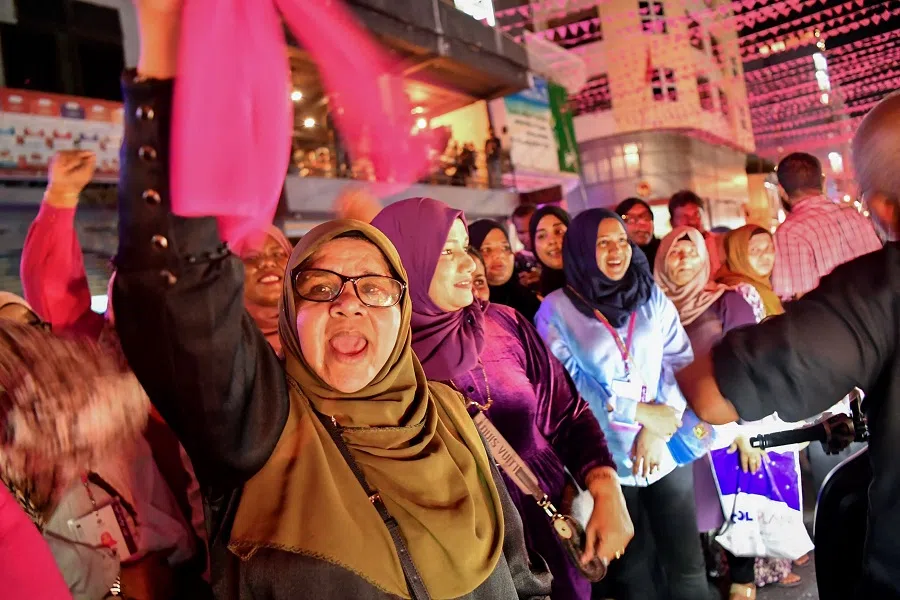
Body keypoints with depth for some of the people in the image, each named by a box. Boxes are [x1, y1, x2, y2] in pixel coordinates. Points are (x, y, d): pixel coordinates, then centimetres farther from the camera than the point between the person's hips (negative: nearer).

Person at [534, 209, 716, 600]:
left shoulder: (653, 298, 5)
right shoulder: (556, 309, -6)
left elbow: (681, 362, 0)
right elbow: (566, 384, -12)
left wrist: (657, 429, -12)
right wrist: (641, 413, -12)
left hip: (667, 450, 3)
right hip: (606, 459, -2)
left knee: (686, 564, 11)